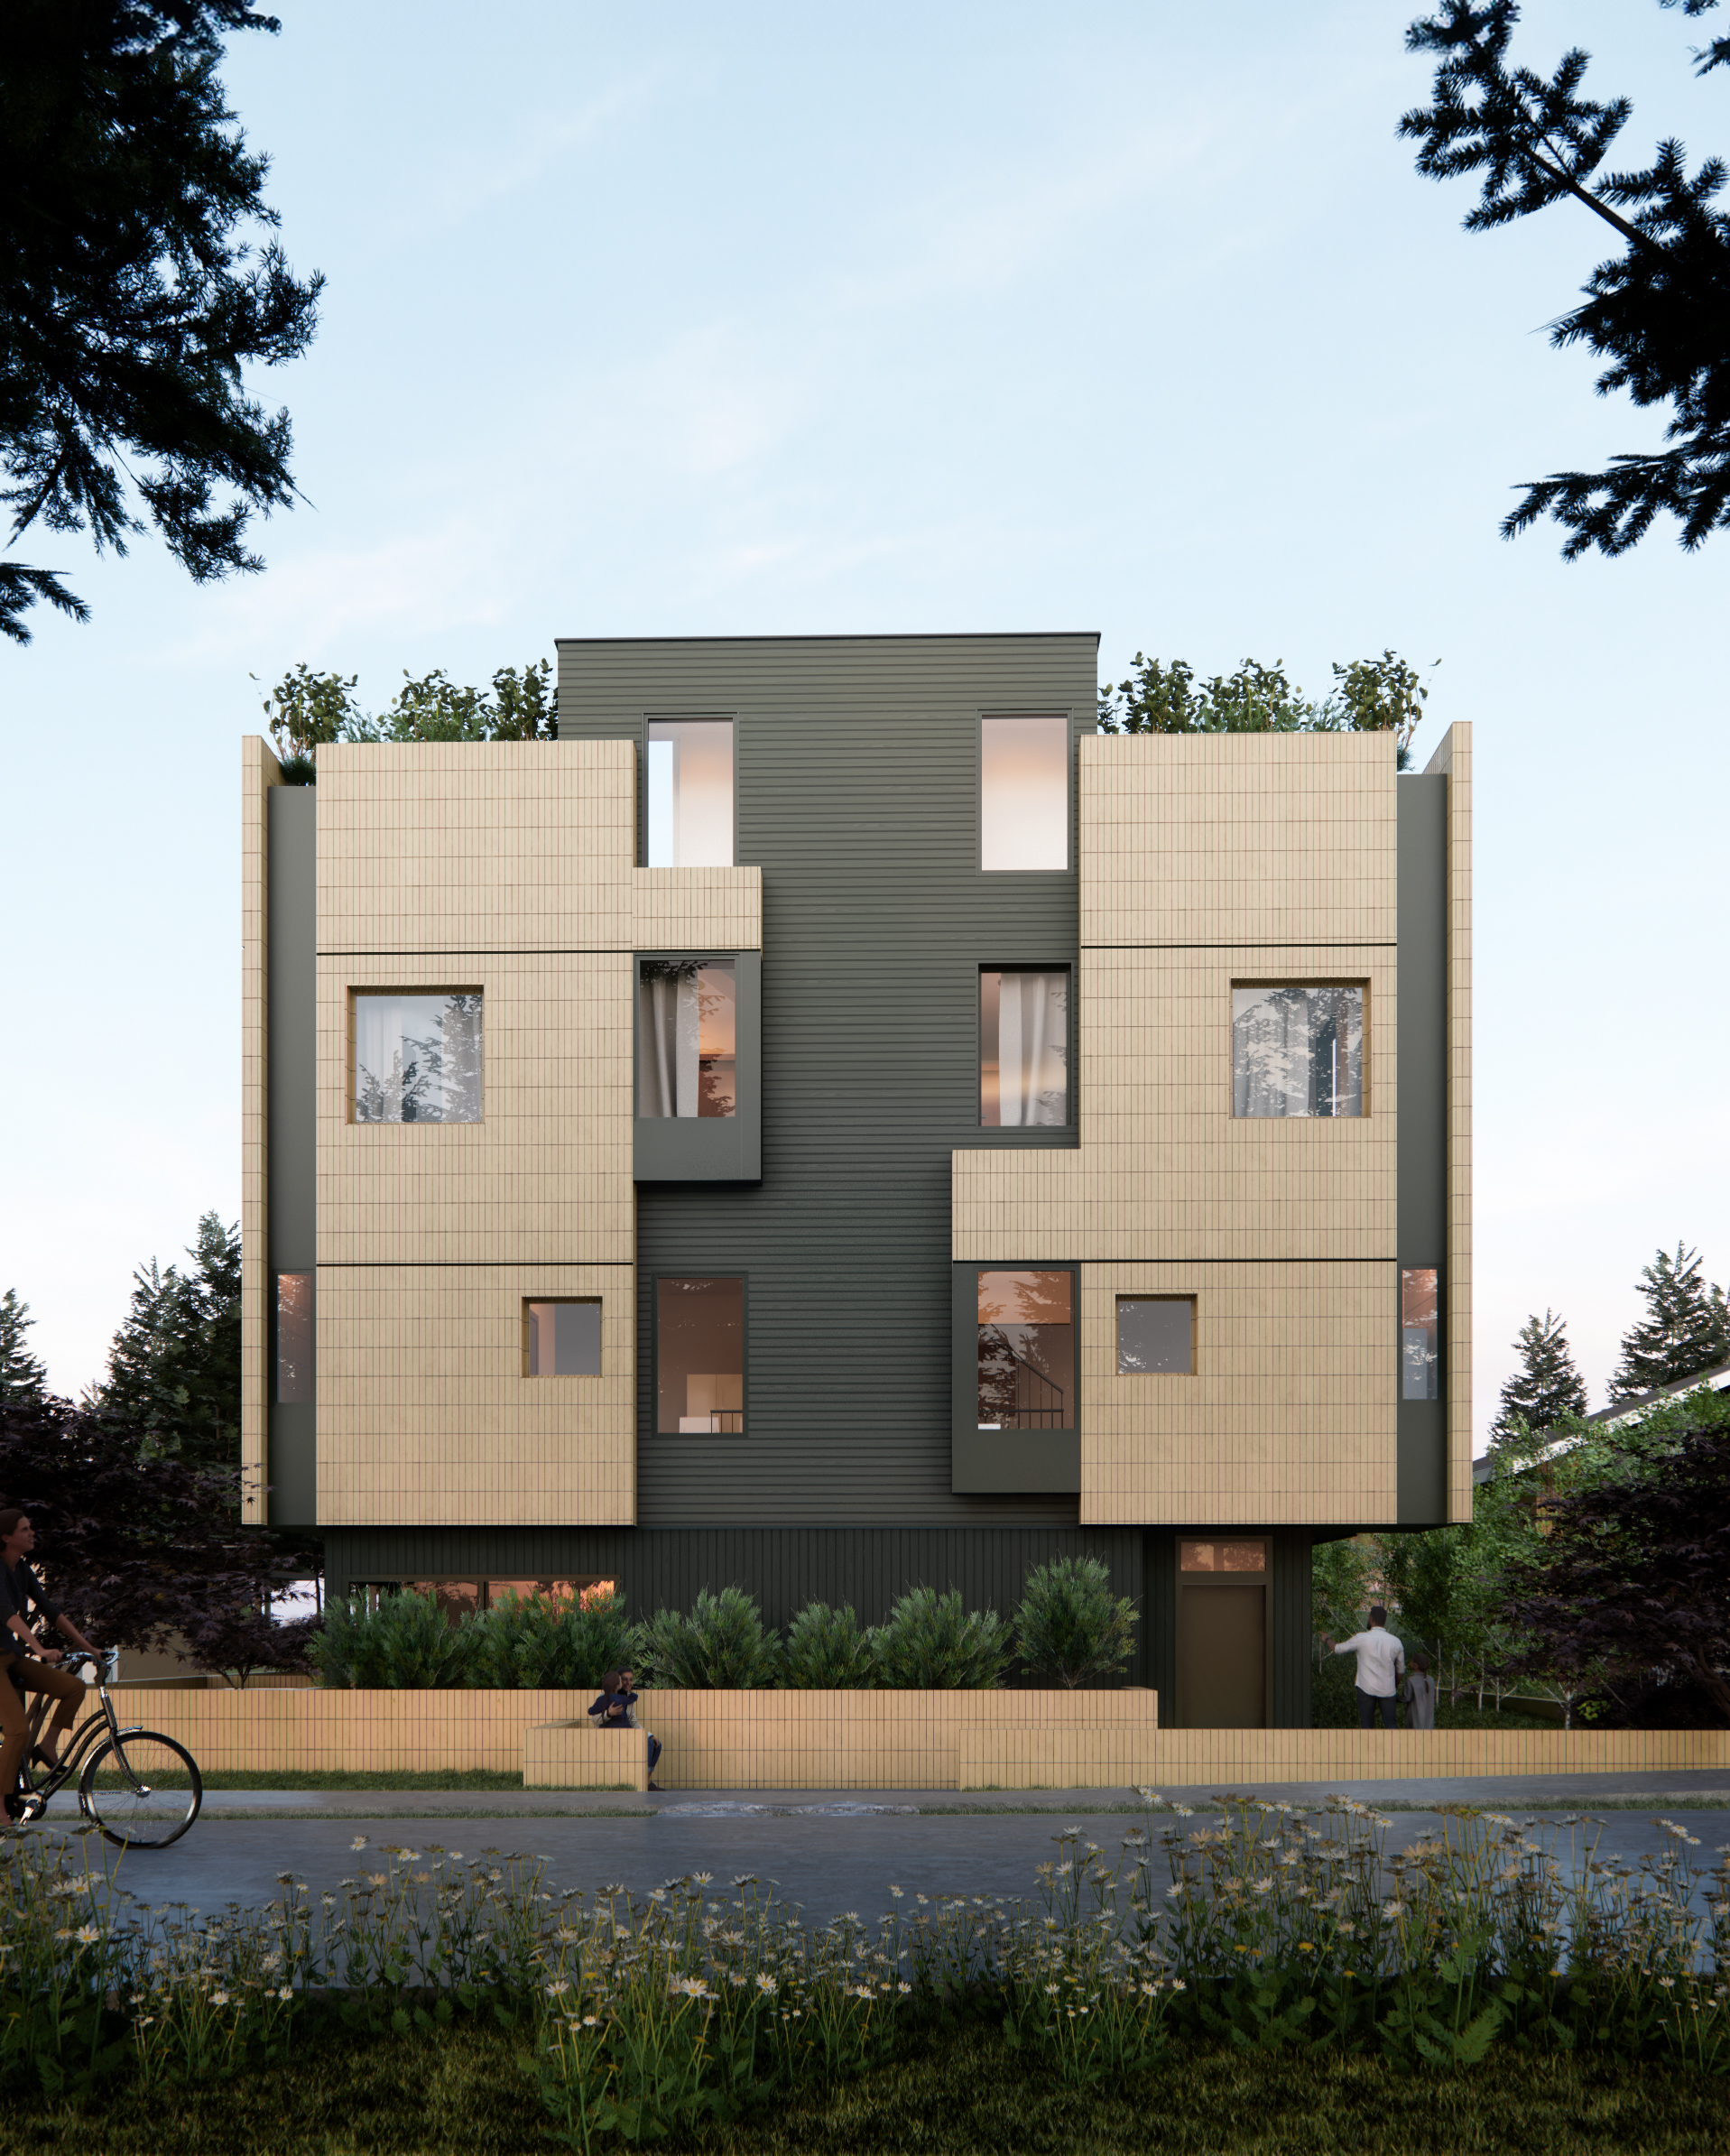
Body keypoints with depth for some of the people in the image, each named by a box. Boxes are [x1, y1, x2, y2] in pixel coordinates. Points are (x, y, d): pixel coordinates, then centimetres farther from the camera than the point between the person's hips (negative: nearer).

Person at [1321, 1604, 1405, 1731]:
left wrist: (1327, 1640, 29)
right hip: (1388, 1690, 2)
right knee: (1391, 1724, 4)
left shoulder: (1361, 1639, -7)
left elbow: (1338, 1649, 8)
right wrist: (1396, 1687, 28)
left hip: (1367, 1688, -2)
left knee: (1366, 1725, 6)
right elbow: (1401, 1670, 11)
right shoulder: (1396, 1642, 1)